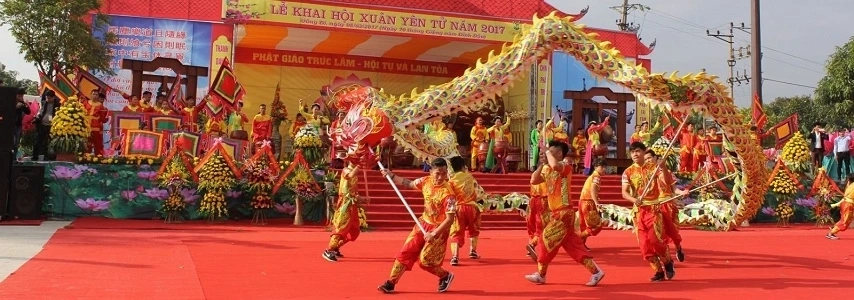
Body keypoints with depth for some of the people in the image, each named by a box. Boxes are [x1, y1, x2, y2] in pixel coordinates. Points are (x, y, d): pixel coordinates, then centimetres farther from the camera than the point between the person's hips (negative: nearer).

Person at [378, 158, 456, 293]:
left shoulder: (447, 193, -27)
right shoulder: (426, 181, -8)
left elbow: (450, 219, -25)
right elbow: (409, 183, 12)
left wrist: (434, 234, -27)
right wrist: (391, 176, 4)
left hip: (439, 229, -6)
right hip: (423, 223, 6)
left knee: (425, 261, -6)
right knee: (406, 252, 4)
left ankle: (446, 276, 21)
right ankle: (391, 283, 14)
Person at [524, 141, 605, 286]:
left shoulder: (565, 167, -13)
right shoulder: (548, 170, 13)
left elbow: (555, 165, -36)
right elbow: (533, 180, 7)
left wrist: (547, 153, -18)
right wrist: (542, 163, 4)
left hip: (564, 212, -9)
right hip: (558, 213, 9)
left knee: (546, 241, -2)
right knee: (573, 246, 9)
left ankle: (541, 275, 10)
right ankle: (596, 271, 13)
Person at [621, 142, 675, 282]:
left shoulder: (653, 167, 3)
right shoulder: (628, 172, 2)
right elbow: (624, 193, -7)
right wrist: (634, 200, -26)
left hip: (654, 208, -2)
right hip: (639, 211, 2)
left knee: (655, 239, -12)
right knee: (644, 244, 0)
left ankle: (668, 263, 15)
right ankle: (659, 271, 14)